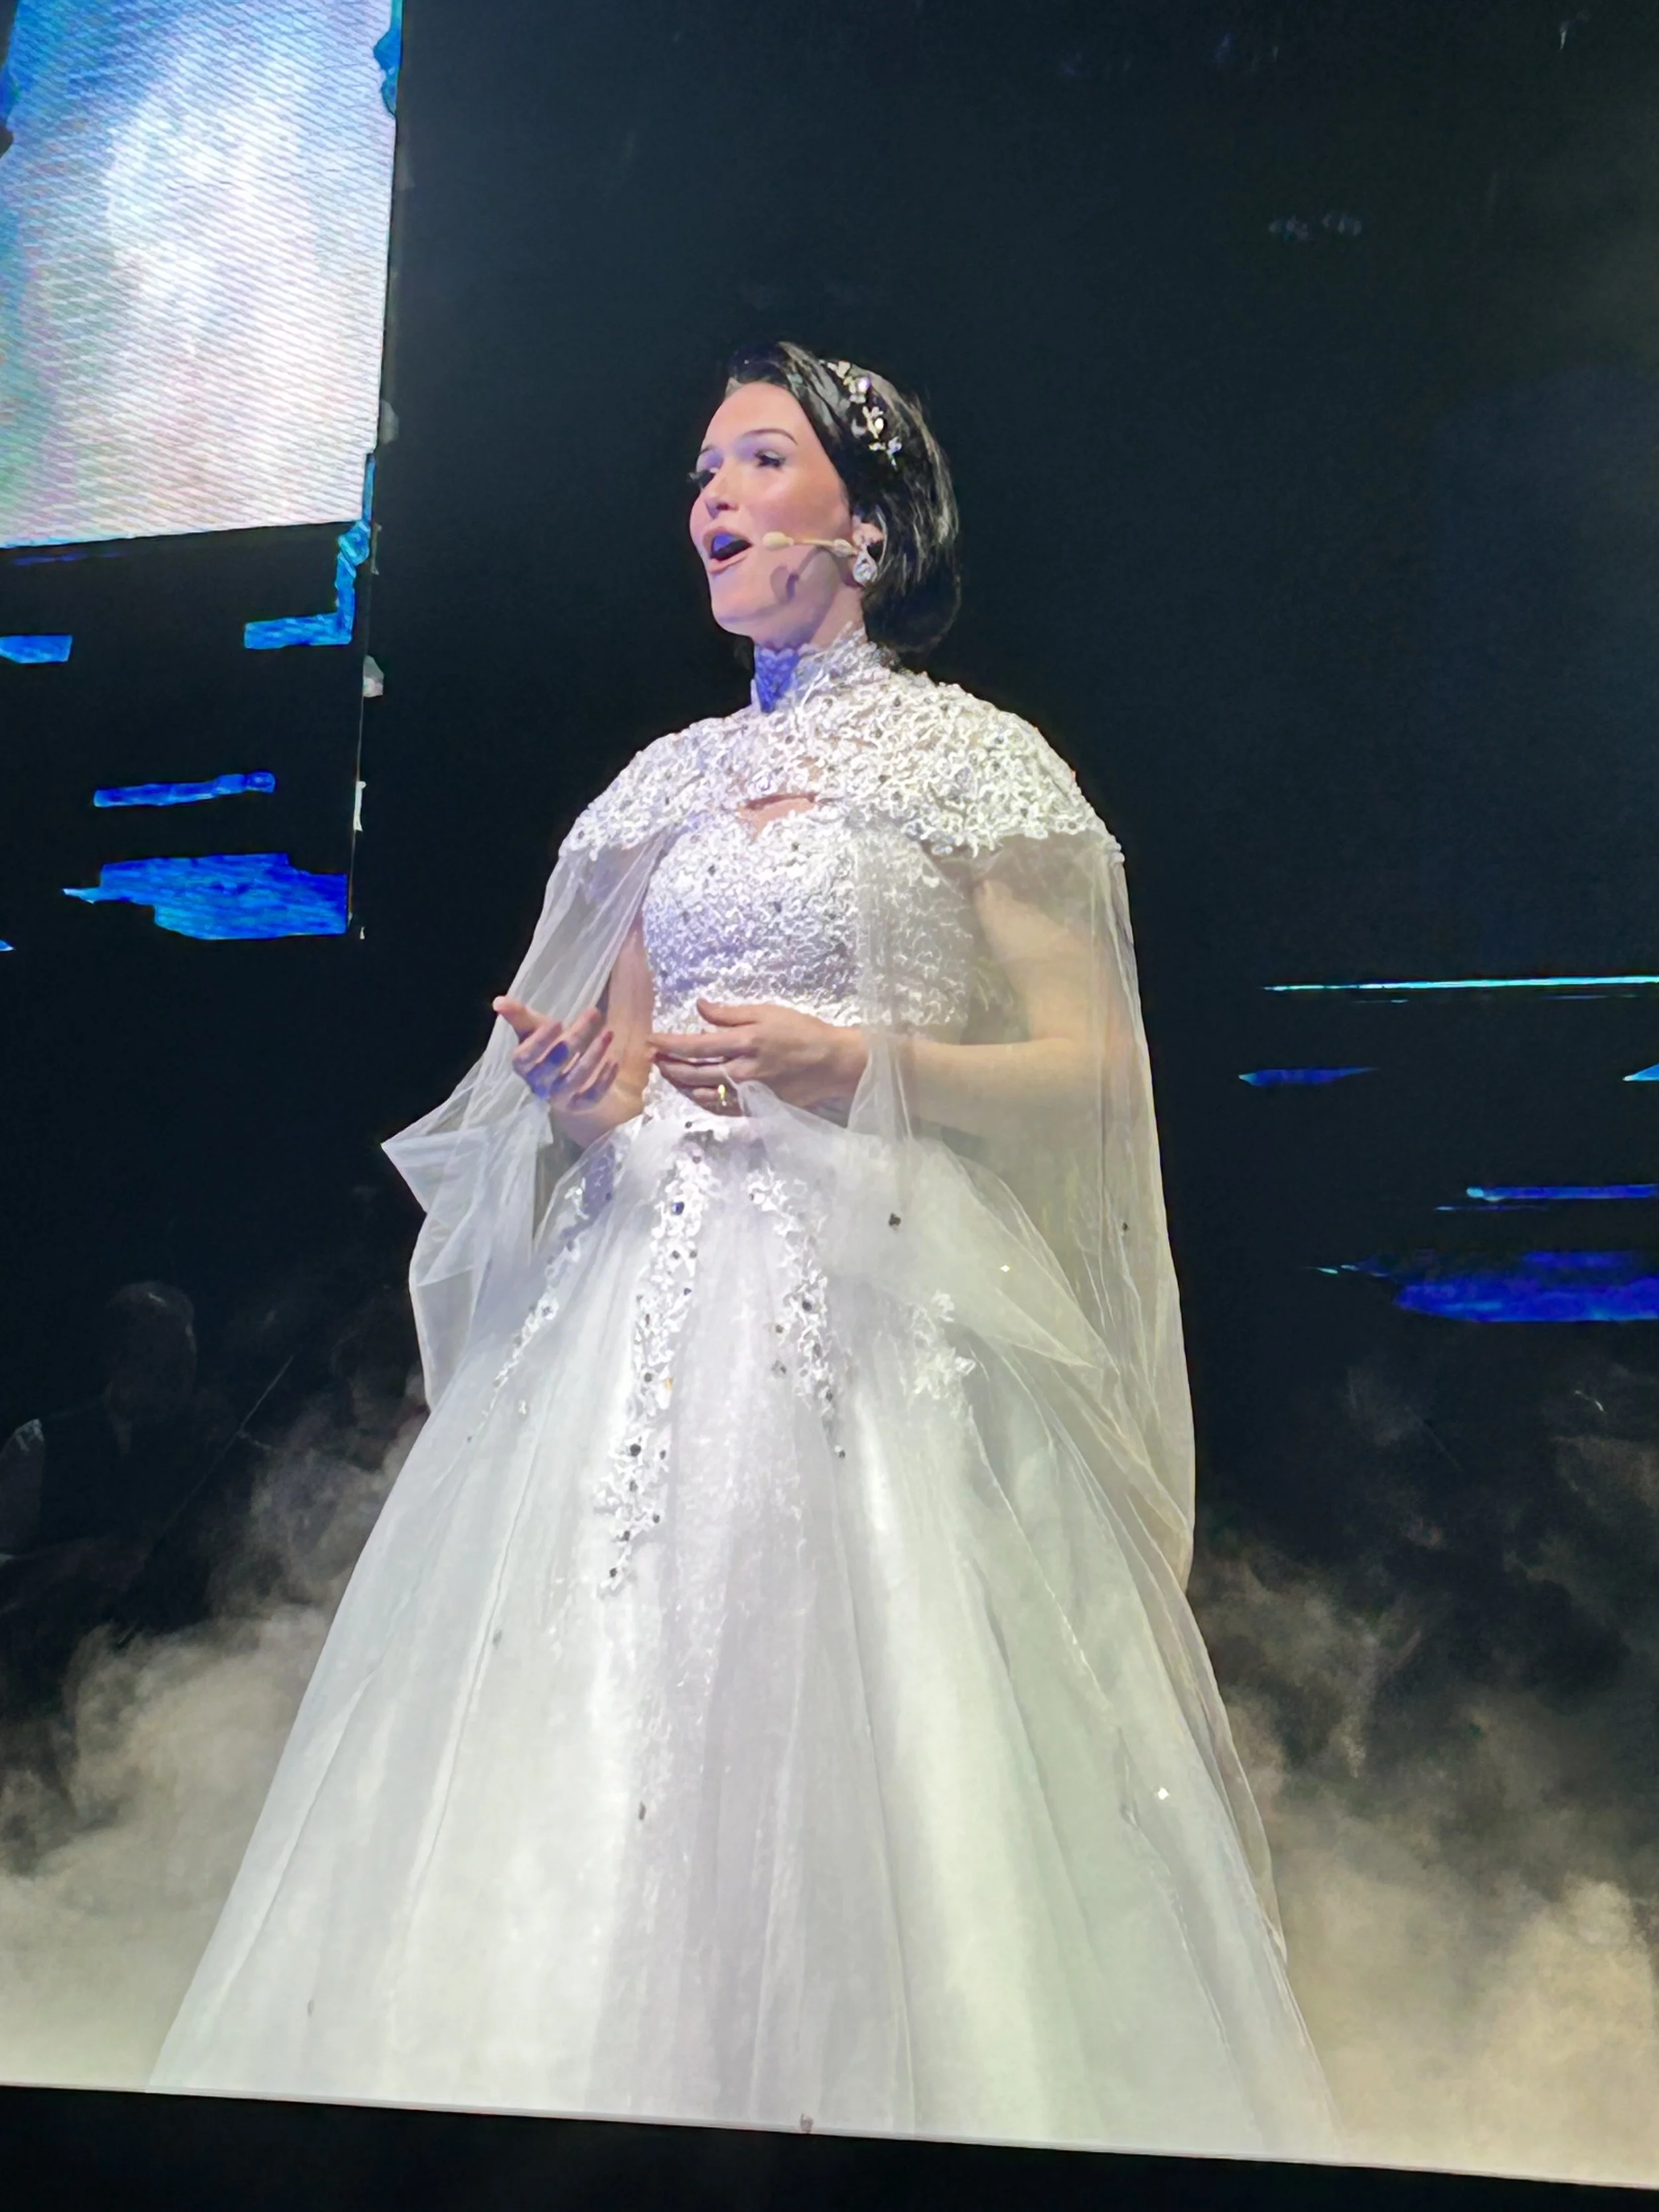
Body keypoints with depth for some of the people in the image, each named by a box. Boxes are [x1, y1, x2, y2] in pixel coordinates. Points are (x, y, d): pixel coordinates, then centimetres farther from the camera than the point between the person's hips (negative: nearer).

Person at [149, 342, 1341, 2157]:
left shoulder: (970, 759, 2)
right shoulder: (671, 780, 18)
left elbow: (1095, 1070, -3)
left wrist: (858, 1069, -15)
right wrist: (570, 1086, -1)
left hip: (870, 1305, -5)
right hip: (652, 1297, 6)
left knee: (846, 1772, -10)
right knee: (607, 1724, 0)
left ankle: (867, 2105, 3)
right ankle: (644, 2094, 10)